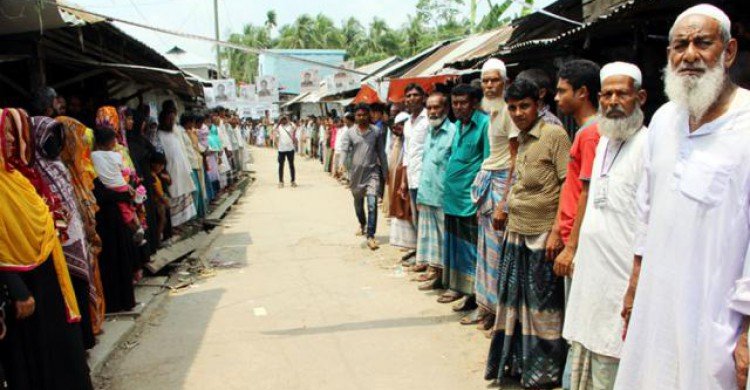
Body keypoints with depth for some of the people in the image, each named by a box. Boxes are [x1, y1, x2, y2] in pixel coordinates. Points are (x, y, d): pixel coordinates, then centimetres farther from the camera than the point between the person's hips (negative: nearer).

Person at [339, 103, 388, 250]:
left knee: (372, 204, -14)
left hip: (372, 171, -2)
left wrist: (385, 172, 5)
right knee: (358, 203, 18)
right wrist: (343, 164, -30)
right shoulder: (350, 133, 1)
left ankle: (370, 236, -11)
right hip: (356, 172, 2)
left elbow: (381, 152, 5)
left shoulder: (376, 131, 1)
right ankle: (362, 224, 46)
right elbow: (344, 150, -10)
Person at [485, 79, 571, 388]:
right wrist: (507, 209, 14)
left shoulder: (554, 135, -9)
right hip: (516, 232, 7)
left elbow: (569, 187, -13)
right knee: (515, 299, 13)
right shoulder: (521, 140, 12)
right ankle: (517, 362, 28)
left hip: (542, 234, -7)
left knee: (542, 302, 4)